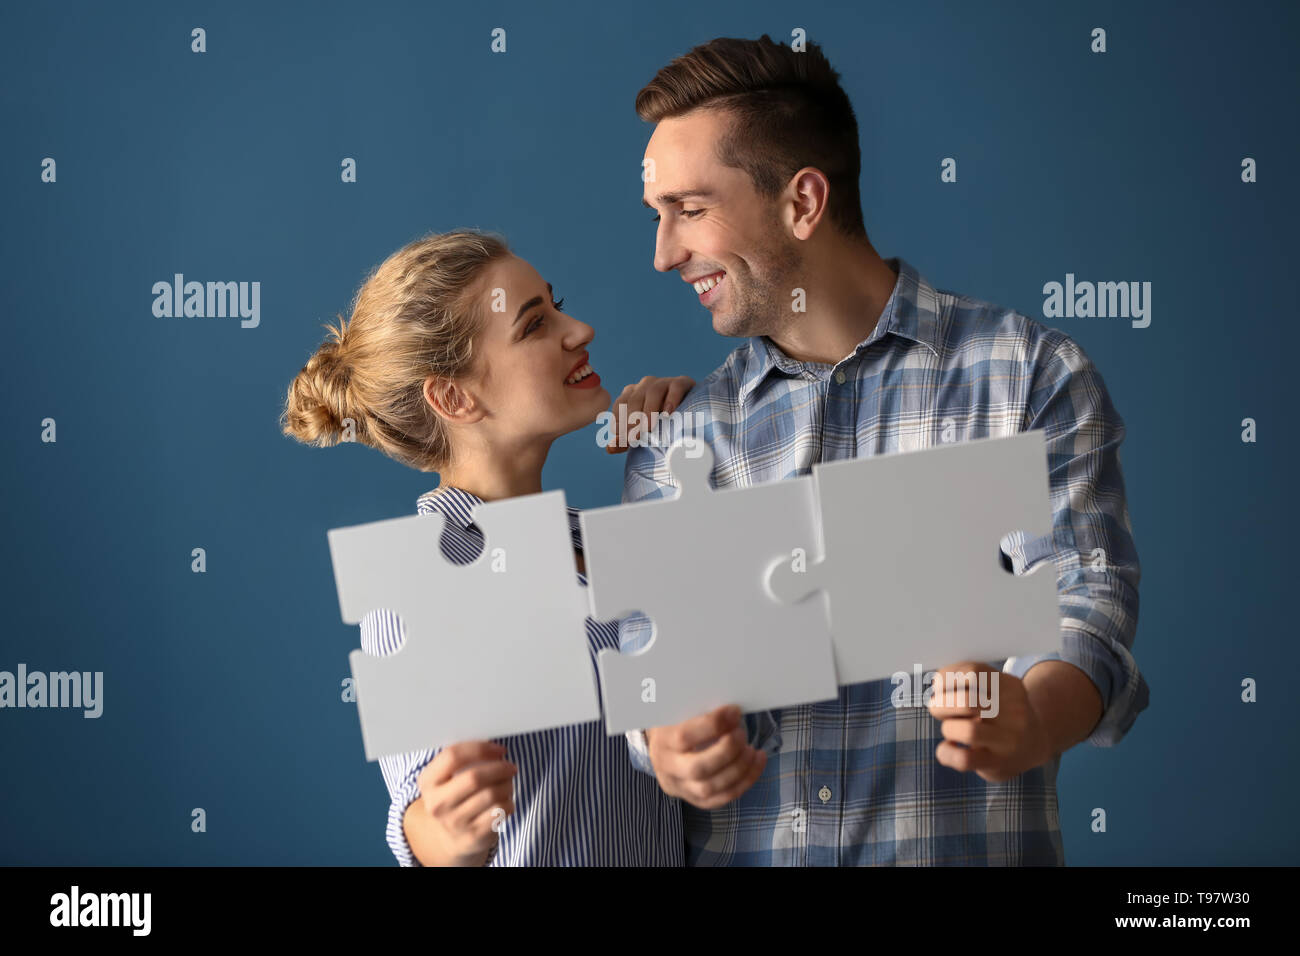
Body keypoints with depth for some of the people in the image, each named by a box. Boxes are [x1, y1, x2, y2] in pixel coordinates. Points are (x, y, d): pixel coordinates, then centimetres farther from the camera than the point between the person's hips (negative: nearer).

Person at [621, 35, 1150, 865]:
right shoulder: (675, 436, 9)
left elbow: (1085, 598, -7)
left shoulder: (1029, 375, 0)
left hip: (964, 843, -3)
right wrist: (670, 748, -17)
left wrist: (1030, 722, -27)